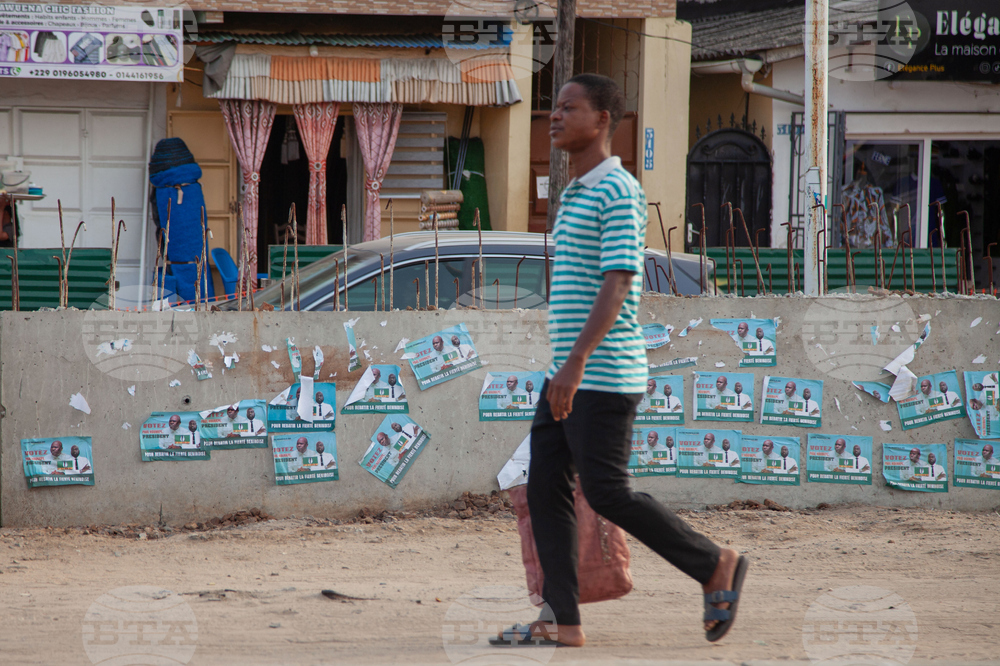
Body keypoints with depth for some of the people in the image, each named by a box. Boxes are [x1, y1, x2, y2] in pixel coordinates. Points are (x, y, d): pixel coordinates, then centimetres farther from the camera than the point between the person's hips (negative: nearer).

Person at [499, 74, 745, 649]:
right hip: (571, 377, 9)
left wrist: (578, 361, -29)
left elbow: (618, 282, -21)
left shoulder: (619, 193, -12)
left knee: (606, 492, -7)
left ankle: (715, 566, 7)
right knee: (546, 488, 2)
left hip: (604, 375, -9)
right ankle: (562, 621, 1)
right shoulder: (576, 196, 18)